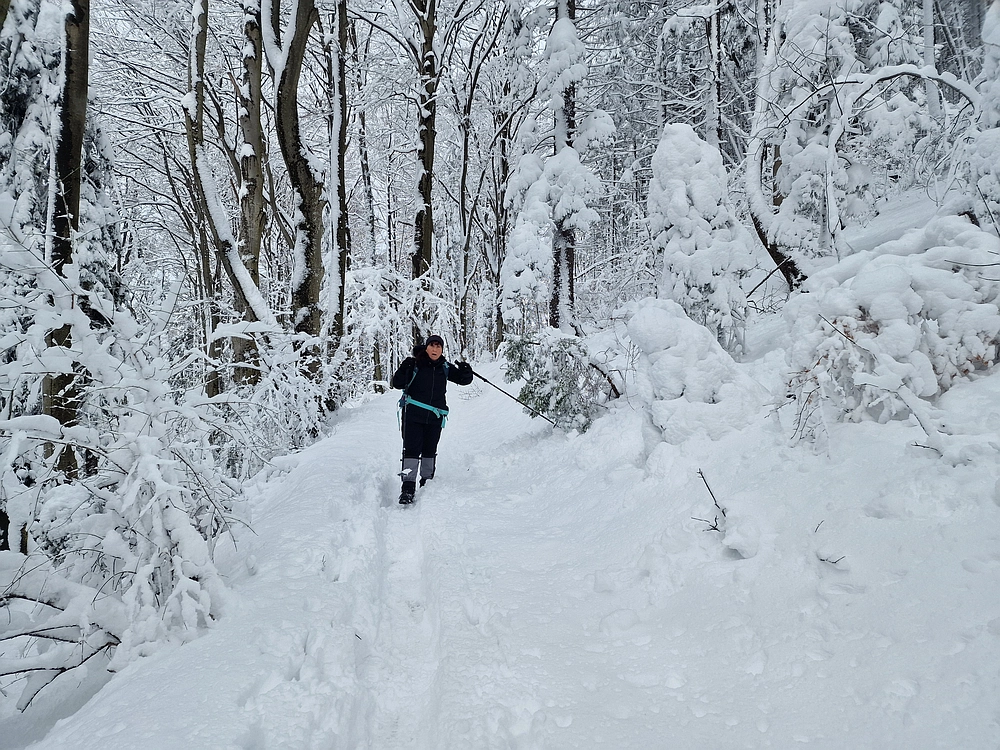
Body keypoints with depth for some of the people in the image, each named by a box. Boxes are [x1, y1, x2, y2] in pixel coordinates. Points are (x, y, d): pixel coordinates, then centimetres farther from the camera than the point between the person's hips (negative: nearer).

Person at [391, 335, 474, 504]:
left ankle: (427, 481, 32)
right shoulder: (414, 364, -3)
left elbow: (463, 380, 13)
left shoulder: (445, 368, 6)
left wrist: (466, 371, -9)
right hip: (413, 414, -3)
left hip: (435, 417, 3)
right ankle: (408, 487, -11)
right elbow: (397, 383, -6)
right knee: (412, 449, -10)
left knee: (430, 450, 14)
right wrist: (405, 370, -24)